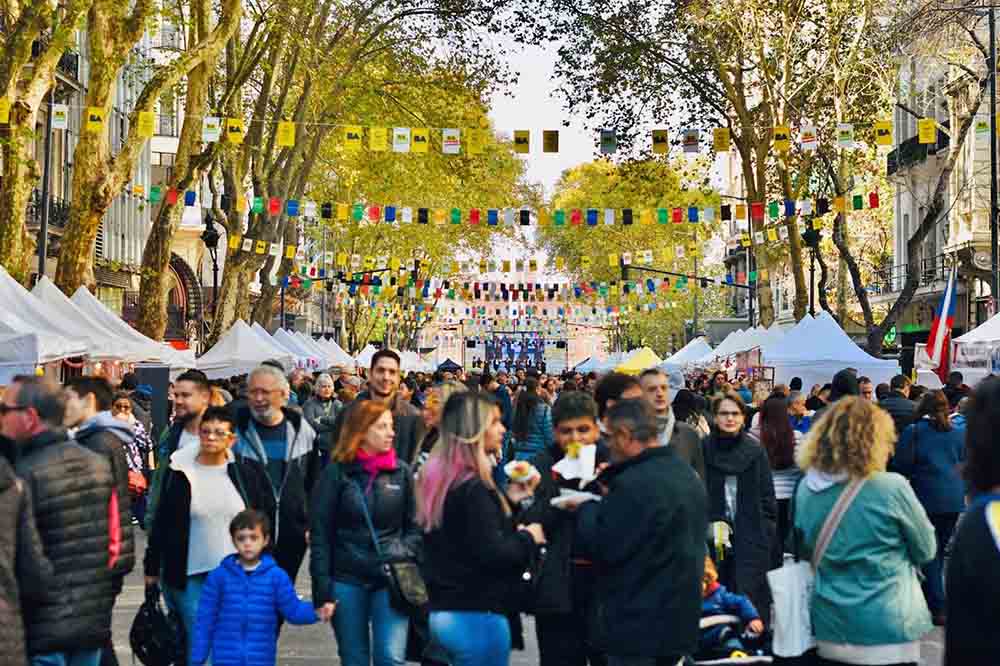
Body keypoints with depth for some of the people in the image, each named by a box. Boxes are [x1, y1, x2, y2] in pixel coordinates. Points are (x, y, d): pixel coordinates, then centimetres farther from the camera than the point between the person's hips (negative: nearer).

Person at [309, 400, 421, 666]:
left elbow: (414, 526, 11)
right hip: (347, 579, -1)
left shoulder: (401, 472, 5)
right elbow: (321, 535, -2)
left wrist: (405, 555, -9)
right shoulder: (336, 473, -2)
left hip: (392, 579, 1)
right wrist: (323, 591, -7)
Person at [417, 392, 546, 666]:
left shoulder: (440, 476, 9)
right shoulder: (472, 487, -20)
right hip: (476, 615, -9)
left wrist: (508, 500, 10)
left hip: (444, 610, 9)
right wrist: (528, 538, -7)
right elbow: (491, 554, -24)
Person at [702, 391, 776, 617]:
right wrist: (712, 524, -7)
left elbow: (766, 496, 7)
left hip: (751, 536, 0)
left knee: (748, 598, -4)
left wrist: (767, 534, 0)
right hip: (714, 536, 0)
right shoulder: (705, 449, 2)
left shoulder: (755, 451, 5)